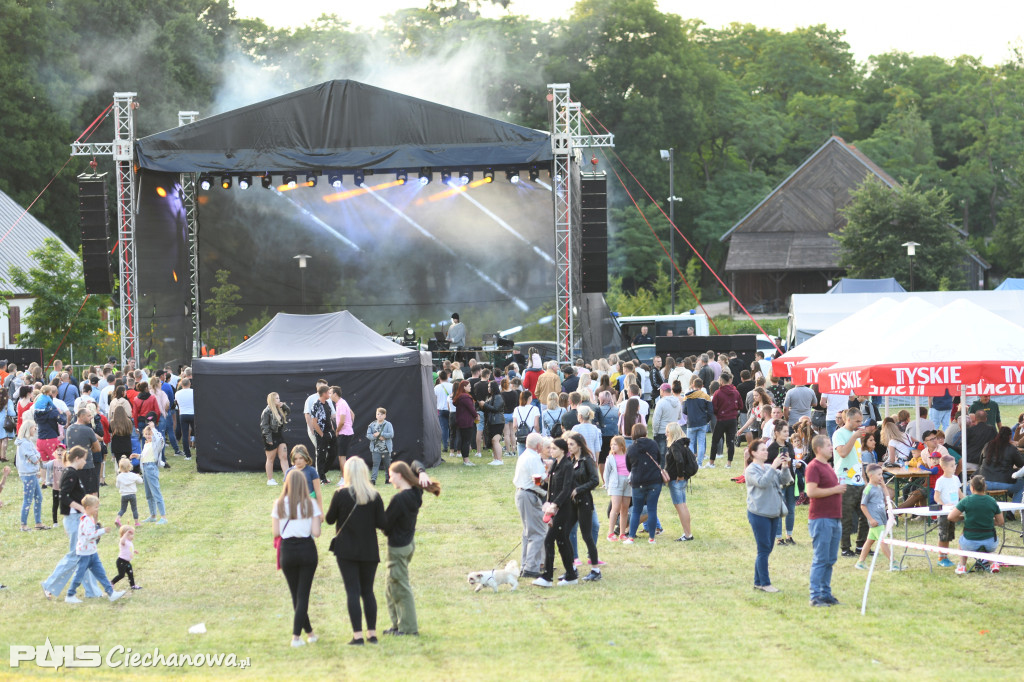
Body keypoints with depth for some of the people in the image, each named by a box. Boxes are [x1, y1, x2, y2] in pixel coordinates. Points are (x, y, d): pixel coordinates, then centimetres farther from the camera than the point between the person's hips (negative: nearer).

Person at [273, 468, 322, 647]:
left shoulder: (279, 504, -3)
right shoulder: (310, 504, -5)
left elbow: (275, 532, -4)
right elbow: (316, 532, -8)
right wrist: (318, 519, 11)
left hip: (287, 550, 1)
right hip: (307, 550, -1)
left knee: (295, 594, 14)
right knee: (303, 594, 2)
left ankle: (309, 632, 22)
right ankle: (296, 636, -8)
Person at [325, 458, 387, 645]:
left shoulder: (341, 495, -10)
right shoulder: (374, 496, -5)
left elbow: (330, 519, 0)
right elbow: (383, 523, -6)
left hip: (346, 550, -2)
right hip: (369, 551, 2)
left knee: (353, 591, -1)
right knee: (368, 591, 13)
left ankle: (357, 635, -6)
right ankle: (372, 633, 13)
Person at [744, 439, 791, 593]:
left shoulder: (770, 468, 12)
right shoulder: (751, 470, -7)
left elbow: (785, 480, 6)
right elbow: (762, 482, -24)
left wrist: (785, 466, -10)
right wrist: (774, 466, -26)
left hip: (774, 514, 7)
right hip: (759, 514, -7)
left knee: (766, 549, 11)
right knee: (764, 550, -5)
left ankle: (758, 582, 19)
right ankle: (764, 583, -1)